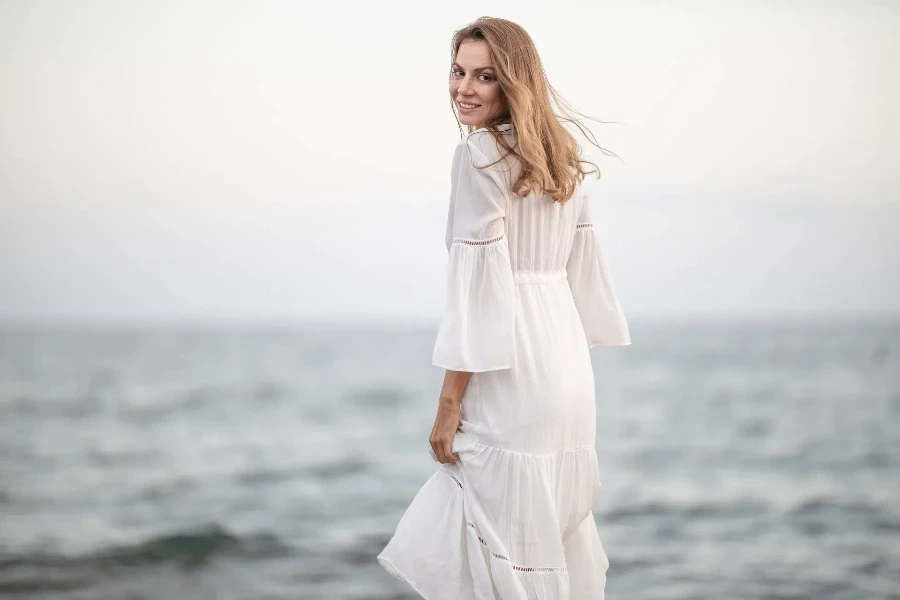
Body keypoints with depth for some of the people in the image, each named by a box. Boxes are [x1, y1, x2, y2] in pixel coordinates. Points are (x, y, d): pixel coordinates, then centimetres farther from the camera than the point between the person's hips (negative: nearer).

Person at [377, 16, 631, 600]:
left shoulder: (480, 155, -11)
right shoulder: (558, 155, 12)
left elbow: (476, 280, -15)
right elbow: (585, 268, 14)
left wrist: (448, 405, -13)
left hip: (512, 370, -9)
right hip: (564, 355, 9)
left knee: (507, 536, -1)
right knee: (556, 529, 16)